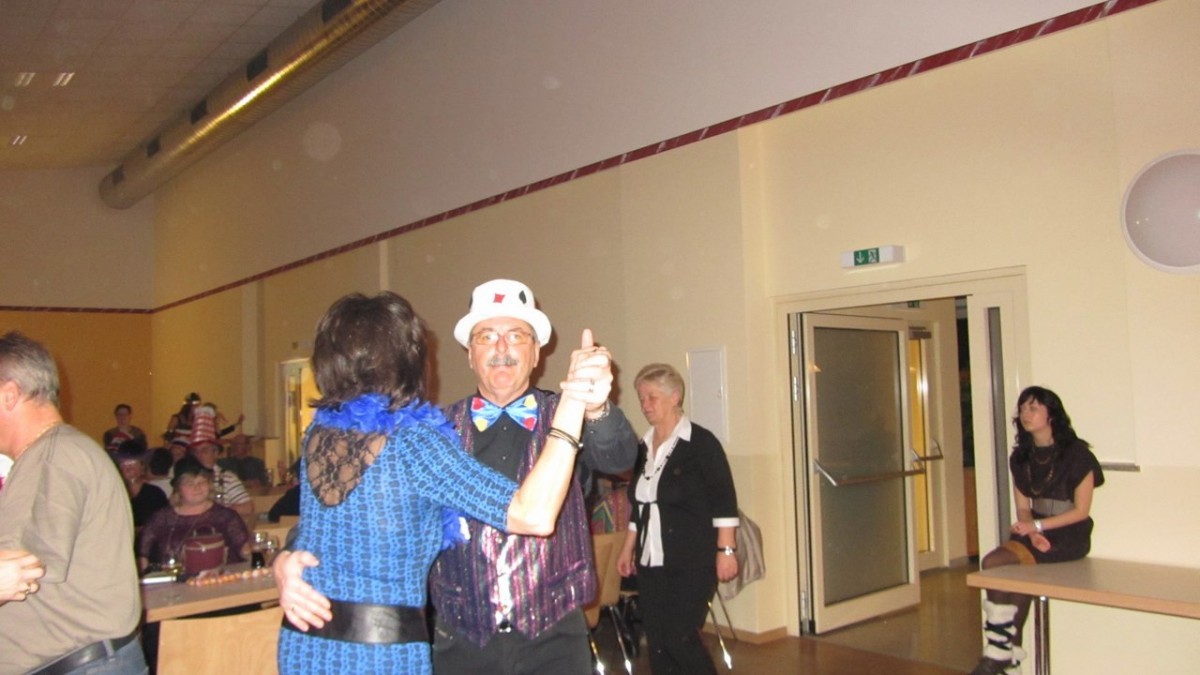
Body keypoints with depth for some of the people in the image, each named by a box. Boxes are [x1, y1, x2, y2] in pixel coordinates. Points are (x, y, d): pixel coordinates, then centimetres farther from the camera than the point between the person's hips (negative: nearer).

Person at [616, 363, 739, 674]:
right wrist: (629, 548, 18)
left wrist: (726, 550, -15)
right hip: (651, 561, 6)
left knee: (680, 638, -9)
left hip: (692, 562, -6)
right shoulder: (644, 447, 11)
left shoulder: (701, 442, -8)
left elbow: (724, 501, -10)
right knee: (656, 642, 7)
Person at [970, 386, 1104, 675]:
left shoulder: (1077, 454, -9)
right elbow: (1022, 507, 8)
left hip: (1069, 536, -6)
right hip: (1036, 530, 6)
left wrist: (1037, 525, -19)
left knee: (993, 563, -26)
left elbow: (1081, 510, -10)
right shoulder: (1020, 457, 8)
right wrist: (1032, 532, -13)